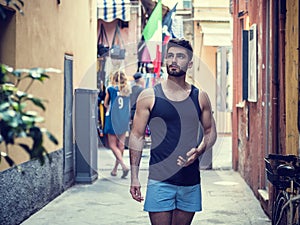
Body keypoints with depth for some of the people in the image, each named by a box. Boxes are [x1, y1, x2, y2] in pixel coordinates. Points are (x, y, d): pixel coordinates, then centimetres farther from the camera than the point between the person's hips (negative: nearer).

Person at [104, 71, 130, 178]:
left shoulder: (110, 89, -4)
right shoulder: (127, 90, 4)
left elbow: (105, 104, 8)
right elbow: (129, 106, 10)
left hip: (113, 119, -4)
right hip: (124, 120, 4)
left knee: (113, 145, 1)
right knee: (121, 145, 10)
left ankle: (124, 165, -15)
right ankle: (115, 168, 18)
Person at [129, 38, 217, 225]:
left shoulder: (200, 97, 6)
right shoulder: (149, 96, -1)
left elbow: (210, 131, 16)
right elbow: (137, 136, 1)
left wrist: (199, 150, -6)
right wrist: (134, 177, -4)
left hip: (191, 180, 3)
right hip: (159, 180, -3)